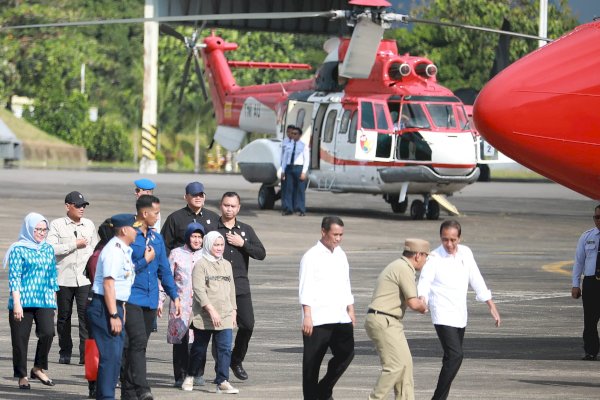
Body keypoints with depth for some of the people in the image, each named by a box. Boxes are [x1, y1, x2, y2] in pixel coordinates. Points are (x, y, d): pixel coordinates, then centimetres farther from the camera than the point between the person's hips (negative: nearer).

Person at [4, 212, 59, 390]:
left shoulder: (48, 249, 13)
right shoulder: (19, 249, -2)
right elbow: (14, 277, -7)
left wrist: (53, 298, 17)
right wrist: (16, 303, -14)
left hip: (44, 301, 4)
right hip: (22, 302, -4)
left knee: (47, 332, -15)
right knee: (21, 338, 0)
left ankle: (38, 368, 4)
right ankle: (22, 376, 12)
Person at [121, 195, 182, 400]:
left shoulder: (156, 238, 14)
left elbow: (164, 270, 19)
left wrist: (175, 296, 15)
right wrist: (145, 261, -10)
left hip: (150, 300, 7)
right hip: (131, 298, -7)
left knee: (138, 344, 9)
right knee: (138, 341, -18)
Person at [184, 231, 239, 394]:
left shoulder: (226, 265, 14)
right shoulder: (201, 264, -5)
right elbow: (199, 290, -13)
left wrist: (233, 311, 15)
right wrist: (211, 310, -20)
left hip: (225, 315, 4)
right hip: (204, 315, -4)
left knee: (225, 348, -8)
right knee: (199, 348, 9)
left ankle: (222, 382, -9)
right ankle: (190, 376, 28)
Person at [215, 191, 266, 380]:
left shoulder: (246, 230, 12)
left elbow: (261, 253, 6)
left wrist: (242, 243, -6)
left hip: (240, 285, 3)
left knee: (247, 324, -6)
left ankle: (236, 360, 15)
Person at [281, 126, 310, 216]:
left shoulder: (303, 146, 2)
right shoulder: (288, 145, 14)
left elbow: (307, 160, -2)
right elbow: (284, 158, 16)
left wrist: (304, 172, -10)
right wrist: (283, 171, 9)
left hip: (299, 168, -4)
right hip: (289, 167, 4)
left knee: (300, 189, -3)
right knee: (288, 189, 1)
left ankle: (301, 210, 1)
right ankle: (289, 209, 5)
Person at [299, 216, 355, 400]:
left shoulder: (340, 255, 14)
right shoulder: (312, 256, -7)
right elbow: (306, 288, -11)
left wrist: (350, 310, 18)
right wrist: (307, 316, -17)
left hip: (340, 317, 6)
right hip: (318, 319, -6)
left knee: (346, 353, 0)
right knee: (312, 360, 0)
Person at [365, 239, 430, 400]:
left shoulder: (397, 266, 19)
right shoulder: (404, 269, -14)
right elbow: (413, 303, -18)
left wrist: (419, 304, 10)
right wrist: (423, 306, 4)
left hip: (391, 323, 10)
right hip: (383, 322, -10)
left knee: (405, 363, 11)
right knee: (395, 365, -12)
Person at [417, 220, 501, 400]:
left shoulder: (465, 253, 4)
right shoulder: (434, 258, -13)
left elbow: (476, 280, 13)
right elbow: (424, 283, -24)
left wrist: (492, 306, 15)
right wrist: (421, 301, -45)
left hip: (460, 316, 7)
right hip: (443, 316, -7)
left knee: (452, 358, 12)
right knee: (455, 356, -19)